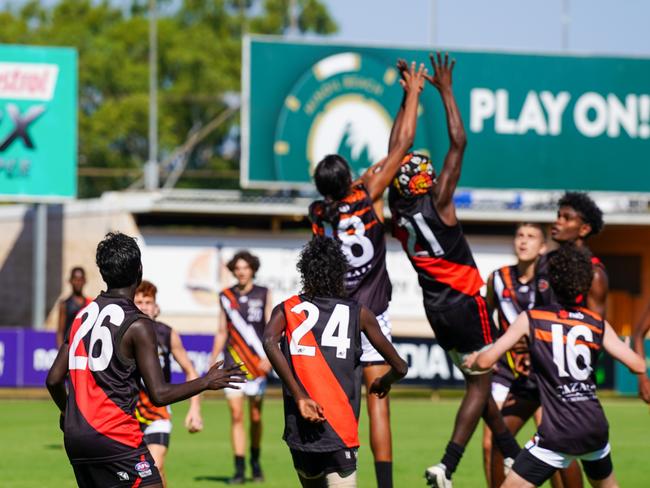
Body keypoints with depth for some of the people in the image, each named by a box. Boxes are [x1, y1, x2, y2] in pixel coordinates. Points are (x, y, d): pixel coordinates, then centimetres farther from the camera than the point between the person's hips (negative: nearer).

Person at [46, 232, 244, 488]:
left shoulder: (83, 315, 11)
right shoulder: (137, 325, -10)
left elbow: (54, 380, 12)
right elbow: (159, 394, -12)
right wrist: (207, 382, 1)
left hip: (75, 438, 8)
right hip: (114, 436, -8)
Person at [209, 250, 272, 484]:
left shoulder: (263, 294, 3)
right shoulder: (226, 296, 8)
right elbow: (222, 332, 15)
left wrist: (269, 357, -14)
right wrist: (212, 362, 14)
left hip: (257, 364, -1)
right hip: (232, 364, 1)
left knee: (255, 416, 6)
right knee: (236, 415, -7)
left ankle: (255, 462, 26)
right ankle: (239, 468, -7)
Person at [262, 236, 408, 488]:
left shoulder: (286, 310, 7)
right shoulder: (358, 314, 5)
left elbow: (269, 342, -15)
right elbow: (399, 368, 6)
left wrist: (299, 397, -15)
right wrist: (383, 383, 30)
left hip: (300, 433, 2)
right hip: (340, 436, -2)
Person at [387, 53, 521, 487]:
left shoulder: (396, 210, -2)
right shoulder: (438, 204, -16)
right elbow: (458, 143, -16)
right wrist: (445, 90, -10)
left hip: (436, 306, 7)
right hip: (465, 302, -7)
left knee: (477, 380, 18)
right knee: (480, 384, -3)